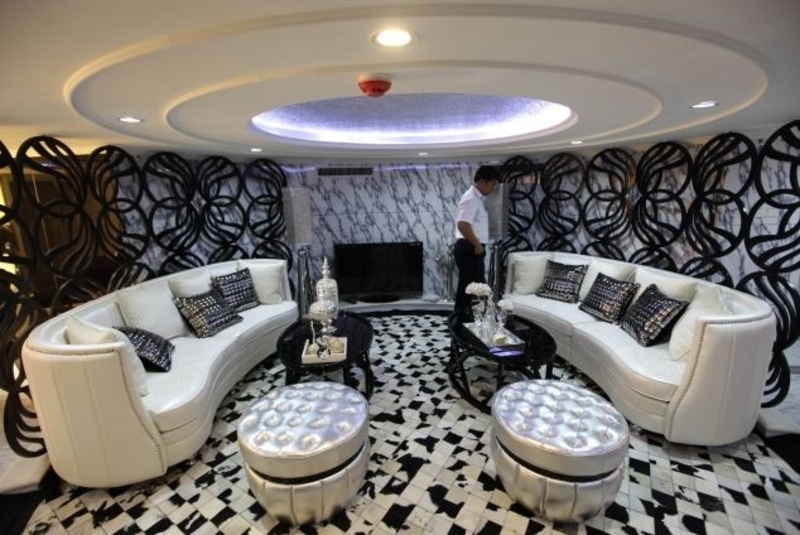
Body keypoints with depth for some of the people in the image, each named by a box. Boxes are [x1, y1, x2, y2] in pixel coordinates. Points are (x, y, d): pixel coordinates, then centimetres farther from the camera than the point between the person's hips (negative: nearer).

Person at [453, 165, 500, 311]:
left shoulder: (477, 198, 17)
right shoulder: (471, 198, -15)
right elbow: (462, 225, -26)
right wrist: (477, 245, -18)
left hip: (471, 249, 10)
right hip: (469, 249, -10)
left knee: (467, 287, 13)